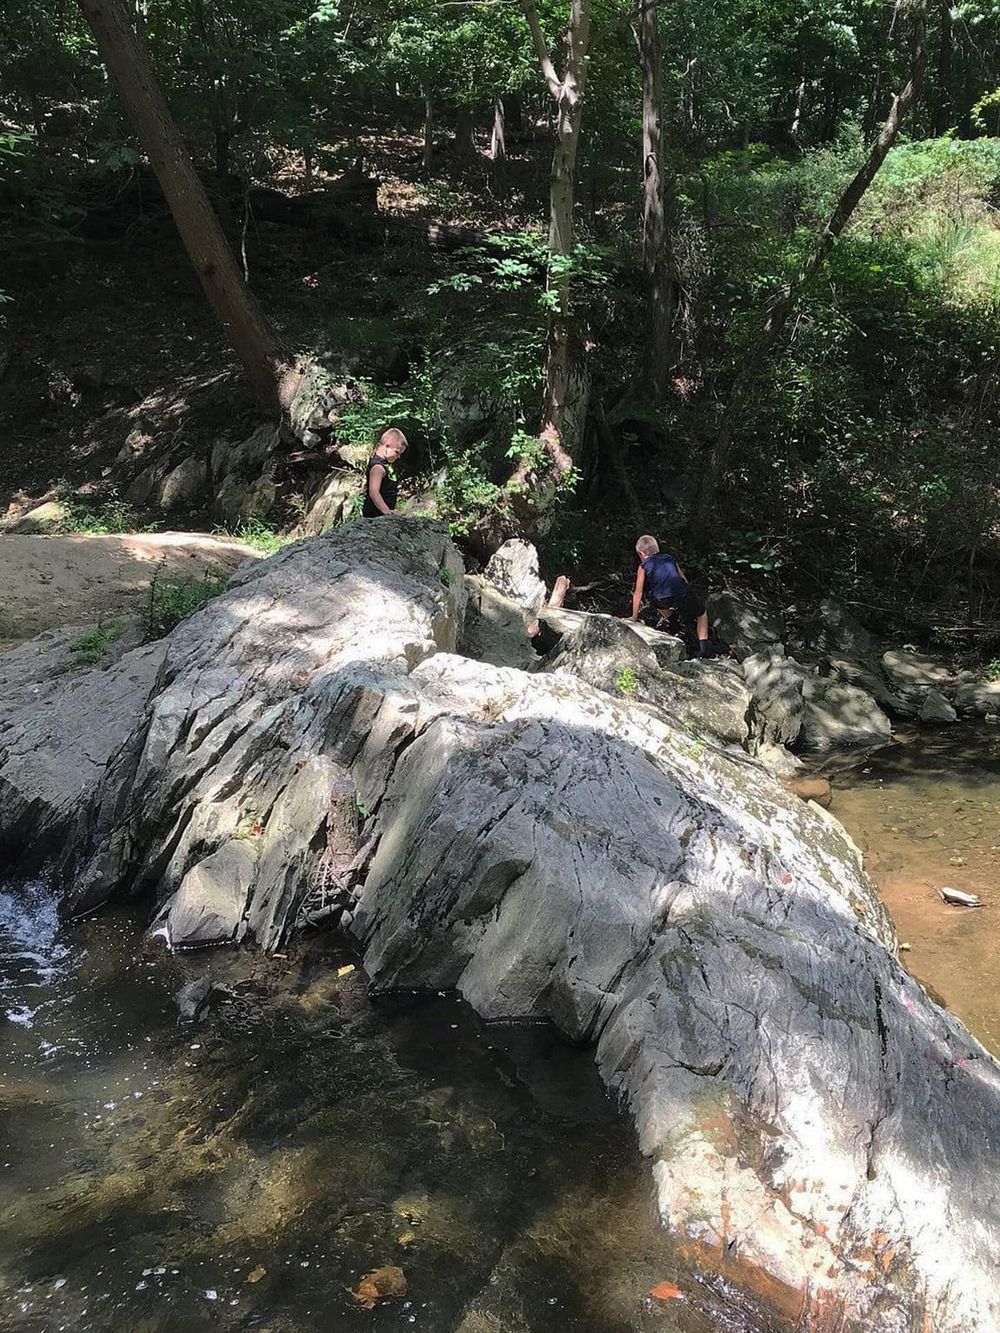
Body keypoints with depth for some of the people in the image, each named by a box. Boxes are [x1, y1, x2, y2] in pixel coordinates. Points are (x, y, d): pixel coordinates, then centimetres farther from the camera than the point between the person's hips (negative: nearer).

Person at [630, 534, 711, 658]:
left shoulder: (643, 567, 15)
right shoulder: (670, 558, 25)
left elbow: (638, 594, 14)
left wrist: (634, 618, 22)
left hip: (663, 602, -2)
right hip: (684, 596, 2)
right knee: (701, 614, 28)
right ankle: (703, 647, 16)